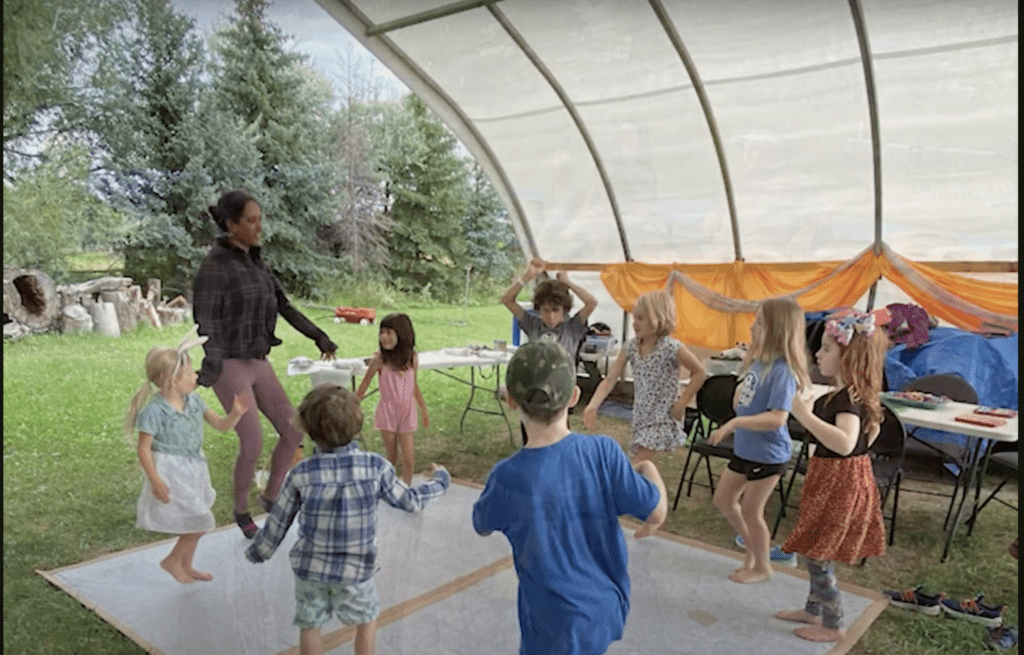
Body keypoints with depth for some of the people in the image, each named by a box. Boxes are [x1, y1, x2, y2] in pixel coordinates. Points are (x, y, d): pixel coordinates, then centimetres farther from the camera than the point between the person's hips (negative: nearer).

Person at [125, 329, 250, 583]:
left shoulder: (194, 401, 0)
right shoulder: (155, 411, -21)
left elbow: (221, 424, 6)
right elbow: (143, 449, -18)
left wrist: (236, 414, -15)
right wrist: (155, 481, -22)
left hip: (193, 470, 8)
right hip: (171, 473, -8)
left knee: (195, 523, 19)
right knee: (200, 522, -5)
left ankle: (185, 566, 38)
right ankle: (172, 560, 18)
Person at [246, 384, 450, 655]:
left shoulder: (301, 473, -16)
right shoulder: (376, 467, -18)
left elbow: (278, 522, -4)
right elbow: (410, 501, -5)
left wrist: (257, 552, 15)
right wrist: (440, 481, 13)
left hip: (310, 567, 1)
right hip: (356, 569, 0)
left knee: (309, 626, 22)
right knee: (367, 620, 24)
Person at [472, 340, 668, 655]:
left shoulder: (508, 478, -26)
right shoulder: (603, 452, -21)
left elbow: (482, 526, -3)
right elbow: (657, 513, -10)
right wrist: (650, 470, 9)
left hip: (560, 627, -4)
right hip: (608, 610, 4)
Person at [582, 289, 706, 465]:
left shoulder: (671, 348, -16)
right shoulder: (631, 347, -2)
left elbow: (700, 373, -5)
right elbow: (610, 380, -6)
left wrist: (681, 403, -8)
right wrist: (592, 406, -20)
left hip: (662, 420, -6)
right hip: (640, 417, 6)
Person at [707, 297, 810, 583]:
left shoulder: (781, 370, -24)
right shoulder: (757, 361, 0)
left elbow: (777, 418, -31)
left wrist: (734, 423, -34)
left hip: (768, 454, -8)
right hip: (744, 448, 8)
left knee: (751, 512, 8)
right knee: (723, 499, 19)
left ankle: (762, 567, 31)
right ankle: (751, 547, 41)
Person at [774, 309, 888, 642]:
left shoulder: (848, 398, -25)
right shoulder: (852, 393, 5)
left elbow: (844, 442, -42)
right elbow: (872, 429, 22)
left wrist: (805, 415, -40)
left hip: (839, 483, -10)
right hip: (835, 478, 10)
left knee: (818, 556, 3)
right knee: (817, 551, 22)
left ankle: (832, 625, 18)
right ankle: (814, 610, 37)